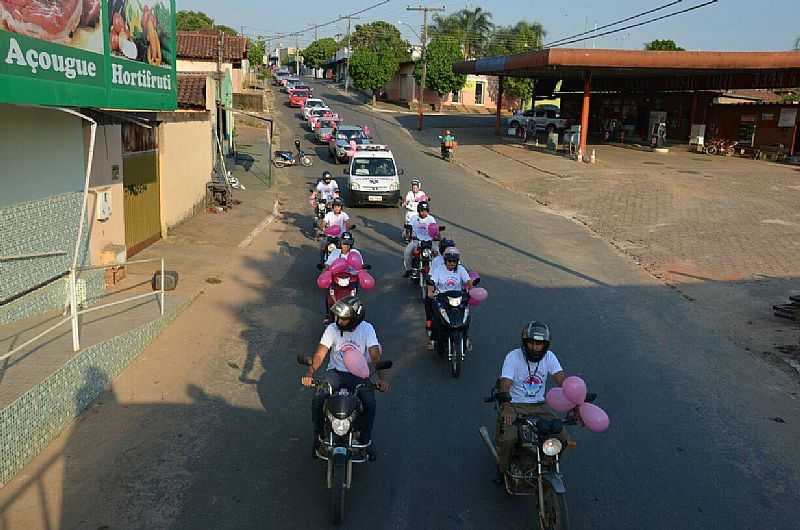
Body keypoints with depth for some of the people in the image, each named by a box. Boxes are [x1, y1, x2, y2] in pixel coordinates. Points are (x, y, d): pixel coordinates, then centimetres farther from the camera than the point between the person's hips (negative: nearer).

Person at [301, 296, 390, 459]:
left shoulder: (366, 329, -8)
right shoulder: (332, 329, -4)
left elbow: (375, 355, -15)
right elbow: (319, 354, -11)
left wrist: (381, 378, -31)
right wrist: (309, 373, -28)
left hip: (359, 374, -1)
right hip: (335, 372, 1)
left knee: (370, 402, -26)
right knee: (317, 399, -23)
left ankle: (366, 438, 0)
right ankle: (319, 436, 2)